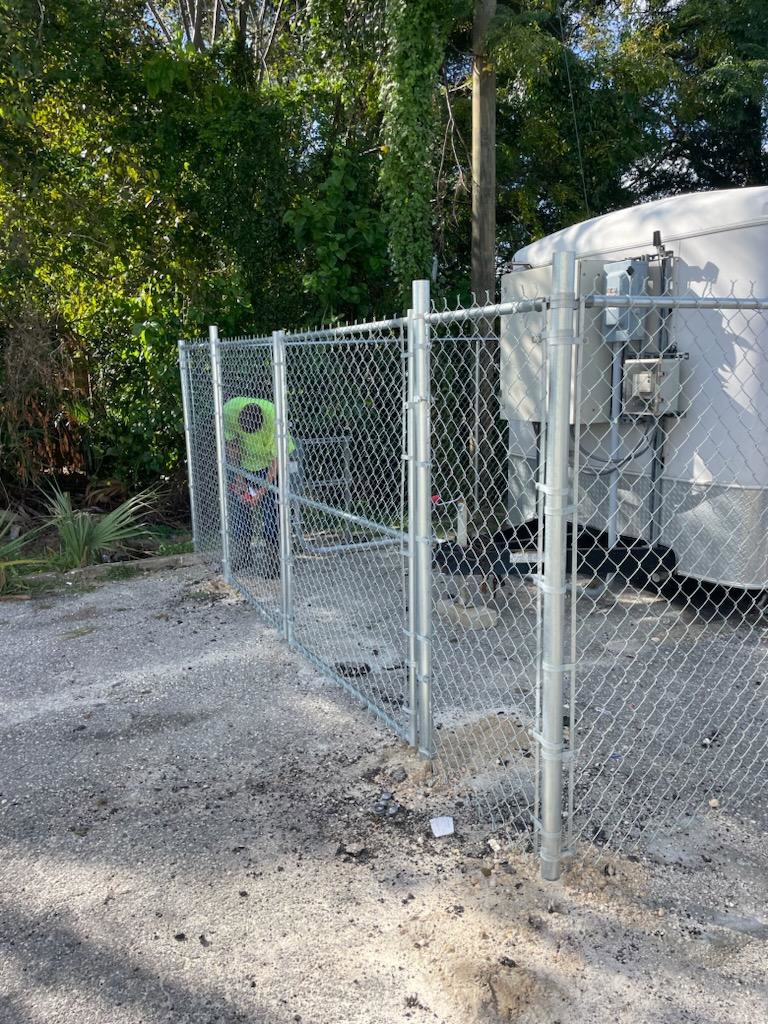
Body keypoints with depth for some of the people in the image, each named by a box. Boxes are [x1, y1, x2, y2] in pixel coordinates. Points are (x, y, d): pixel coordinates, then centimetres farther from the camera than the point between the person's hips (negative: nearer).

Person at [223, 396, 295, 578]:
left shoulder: (275, 419, -35)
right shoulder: (230, 410, -27)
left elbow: (276, 460, -28)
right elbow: (232, 444, -11)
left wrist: (262, 491, -30)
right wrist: (238, 476, -13)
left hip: (268, 463, -3)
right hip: (242, 462, 4)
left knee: (271, 510, -11)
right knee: (239, 507, 2)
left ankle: (273, 562, -6)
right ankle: (241, 556, 14)